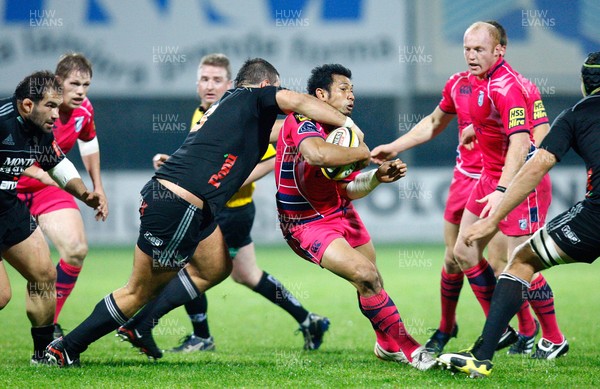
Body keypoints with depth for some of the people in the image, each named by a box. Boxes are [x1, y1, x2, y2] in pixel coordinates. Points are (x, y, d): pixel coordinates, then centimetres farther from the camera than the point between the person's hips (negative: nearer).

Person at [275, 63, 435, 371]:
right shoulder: (302, 121, -20)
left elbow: (349, 190, 9)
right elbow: (316, 154, -43)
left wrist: (377, 176, -9)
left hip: (340, 212, 8)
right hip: (306, 224, -8)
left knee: (372, 283, 12)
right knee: (366, 276, -20)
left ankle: (387, 345, 37)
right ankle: (410, 351, -10)